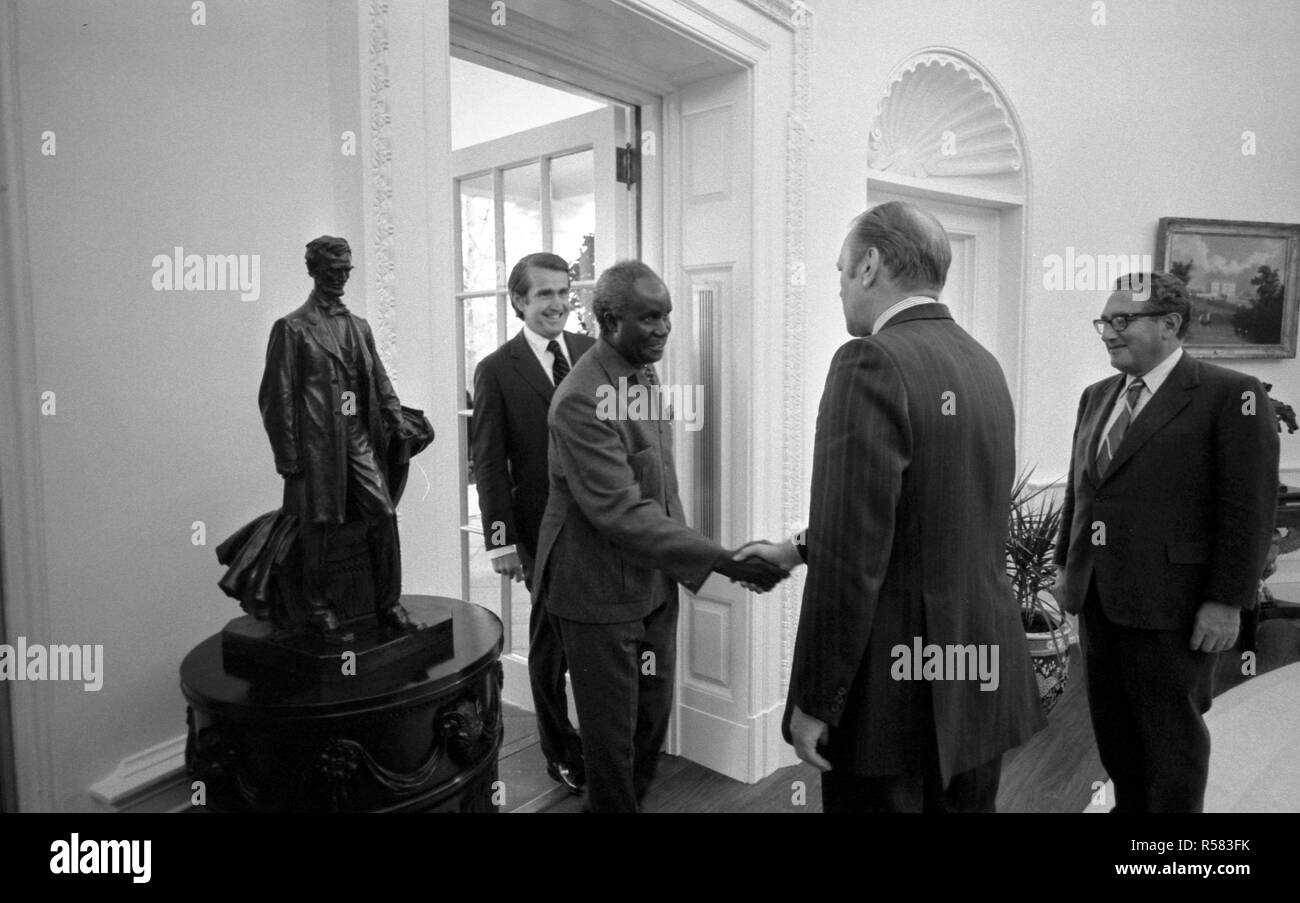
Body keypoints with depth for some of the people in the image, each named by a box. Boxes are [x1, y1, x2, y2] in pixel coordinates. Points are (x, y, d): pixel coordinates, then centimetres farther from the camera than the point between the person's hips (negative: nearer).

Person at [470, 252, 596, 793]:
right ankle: (561, 753, 30)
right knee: (551, 640, 12)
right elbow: (489, 463, -4)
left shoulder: (592, 352, 5)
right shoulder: (496, 370, -3)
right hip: (544, 528, -2)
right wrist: (501, 541, -8)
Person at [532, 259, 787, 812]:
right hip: (600, 594, -8)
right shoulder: (581, 401, -25)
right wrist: (723, 562, -30)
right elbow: (621, 513, -29)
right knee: (612, 735, 10)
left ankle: (634, 799, 42)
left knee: (654, 715, 20)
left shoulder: (645, 374, 5)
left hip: (653, 581, 8)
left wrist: (678, 563, 11)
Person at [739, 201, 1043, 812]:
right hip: (984, 676, 8)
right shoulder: (984, 364, 7)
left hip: (897, 689, -8)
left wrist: (812, 703, -13)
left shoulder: (873, 362, -18)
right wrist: (799, 549, 21)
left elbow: (852, 559, -22)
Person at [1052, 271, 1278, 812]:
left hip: (1169, 601, -6)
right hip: (1099, 596, 6)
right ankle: (1130, 804, 34)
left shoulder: (1231, 396, -9)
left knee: (1171, 732, 9)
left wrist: (1227, 601, -13)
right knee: (1112, 725, 16)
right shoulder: (1097, 396, 11)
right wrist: (1066, 563, 14)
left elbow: (1249, 509, -11)